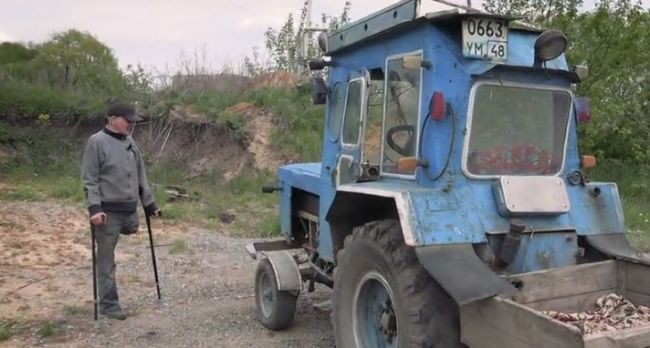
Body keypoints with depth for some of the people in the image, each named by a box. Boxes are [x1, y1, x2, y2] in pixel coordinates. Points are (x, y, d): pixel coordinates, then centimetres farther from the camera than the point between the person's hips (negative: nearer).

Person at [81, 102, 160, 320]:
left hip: (130, 210, 6)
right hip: (108, 212, -6)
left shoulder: (130, 143, 12)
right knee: (106, 261, 4)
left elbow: (140, 176, 17)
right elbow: (89, 179, -10)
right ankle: (109, 304, 15)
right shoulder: (97, 142, -8)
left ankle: (109, 301, 28)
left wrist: (149, 204, 17)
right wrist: (94, 208, -20)